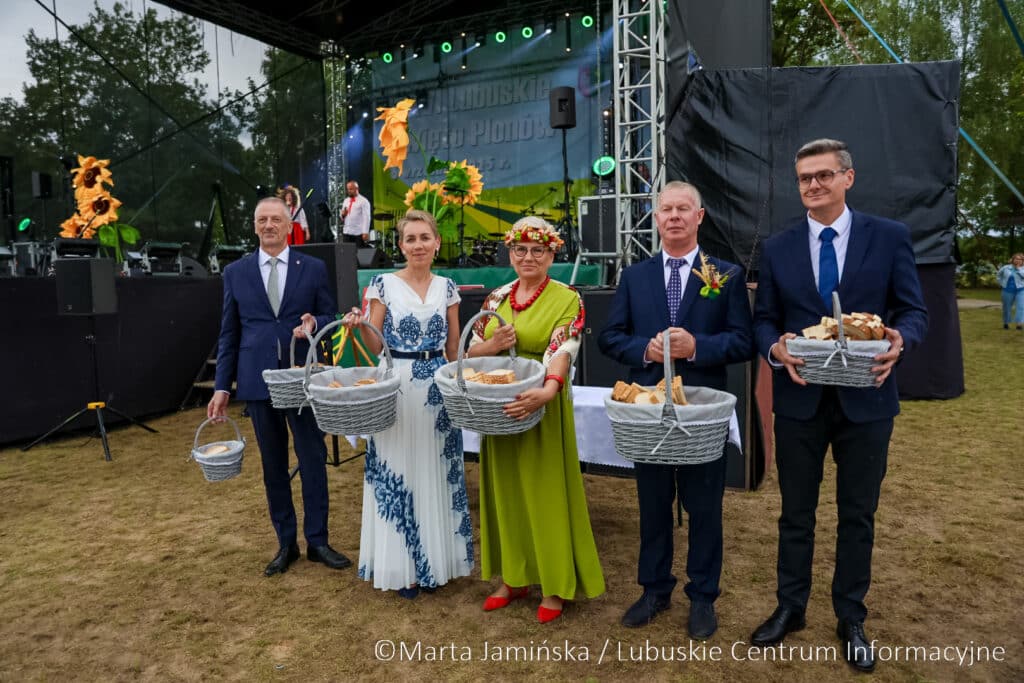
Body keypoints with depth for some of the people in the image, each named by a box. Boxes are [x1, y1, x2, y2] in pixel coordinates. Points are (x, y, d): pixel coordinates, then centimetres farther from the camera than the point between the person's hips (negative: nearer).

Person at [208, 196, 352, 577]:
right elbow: (229, 334, 7)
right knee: (273, 465, 10)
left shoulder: (313, 269, 3)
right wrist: (222, 386, 3)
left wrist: (313, 323, -17)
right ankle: (286, 543, 24)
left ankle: (317, 541, 18)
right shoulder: (235, 273, 7)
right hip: (258, 382, 1)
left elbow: (329, 317, 7)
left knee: (313, 460, 3)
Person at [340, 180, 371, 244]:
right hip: (346, 232, 5)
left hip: (358, 233, -5)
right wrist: (343, 215, -1)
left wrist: (365, 233, -17)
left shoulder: (363, 201, -1)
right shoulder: (346, 201, 17)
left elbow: (366, 218, -8)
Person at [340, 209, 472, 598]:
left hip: (438, 387, 3)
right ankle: (403, 564, 17)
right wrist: (360, 327, -21)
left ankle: (436, 557, 25)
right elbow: (376, 346, -3)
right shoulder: (383, 284, -2)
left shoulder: (446, 287, 7)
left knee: (437, 471, 9)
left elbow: (453, 347, 10)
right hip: (397, 387, -3)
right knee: (398, 470, 2)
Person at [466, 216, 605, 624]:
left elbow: (563, 352, -21)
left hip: (543, 409, -5)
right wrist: (493, 344, -15)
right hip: (499, 408, 5)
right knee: (505, 490, 12)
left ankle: (555, 585, 18)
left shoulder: (567, 299, -7)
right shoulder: (496, 298, 8)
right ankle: (513, 576, 28)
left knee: (546, 491, 3)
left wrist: (548, 390, -40)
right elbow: (472, 352, 8)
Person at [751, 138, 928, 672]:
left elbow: (914, 310, 0)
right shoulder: (777, 248, 4)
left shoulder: (890, 237, -1)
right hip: (799, 400, 1)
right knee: (796, 512, 13)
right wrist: (775, 348, -17)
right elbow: (763, 321, 5)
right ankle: (790, 607, 31)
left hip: (865, 399, -1)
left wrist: (900, 340, -22)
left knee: (858, 514, 12)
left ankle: (851, 618, 30)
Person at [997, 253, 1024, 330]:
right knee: (1006, 307, 11)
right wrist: (1001, 283, 8)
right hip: (1008, 291, 2)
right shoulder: (1006, 267, 3)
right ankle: (1006, 323, 27)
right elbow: (998, 275, 18)